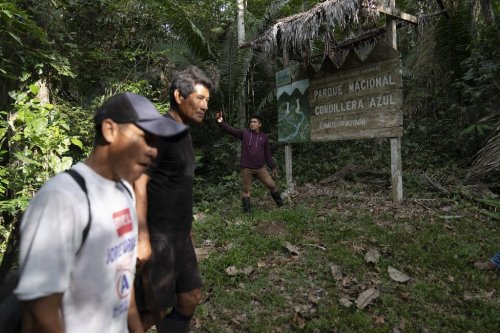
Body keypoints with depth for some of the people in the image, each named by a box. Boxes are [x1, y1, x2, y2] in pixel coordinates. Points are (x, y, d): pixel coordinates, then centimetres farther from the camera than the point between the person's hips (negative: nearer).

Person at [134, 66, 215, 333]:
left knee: (191, 298, 17)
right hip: (158, 237, -9)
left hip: (180, 236, 9)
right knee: (153, 310, 3)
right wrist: (142, 238, -22)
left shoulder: (184, 135, 12)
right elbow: (138, 184, -20)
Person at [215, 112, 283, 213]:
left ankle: (280, 204, 25)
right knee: (246, 189, 6)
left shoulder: (264, 137, 5)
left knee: (272, 185, 4)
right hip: (246, 169, -1)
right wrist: (221, 122, -29)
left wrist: (273, 167, 8)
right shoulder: (244, 133, 0)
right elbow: (230, 130, -12)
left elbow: (267, 154, 10)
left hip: (260, 168, 1)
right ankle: (246, 210, 18)